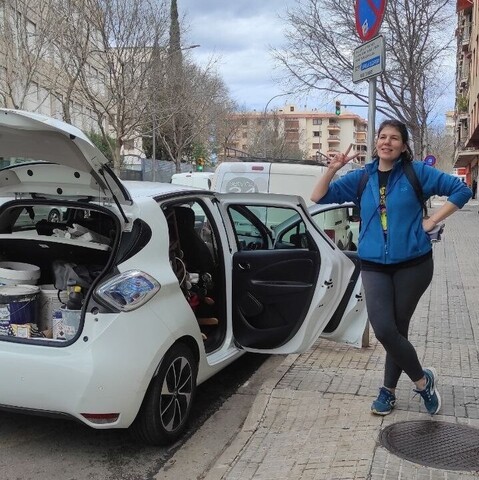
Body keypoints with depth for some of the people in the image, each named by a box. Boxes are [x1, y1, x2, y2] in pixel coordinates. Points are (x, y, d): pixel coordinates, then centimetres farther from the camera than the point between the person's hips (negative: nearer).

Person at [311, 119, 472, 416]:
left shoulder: (417, 172, -1)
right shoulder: (362, 178, 6)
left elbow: (461, 190, 1)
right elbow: (319, 198, 6)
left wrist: (432, 221, -5)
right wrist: (333, 169, -8)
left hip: (413, 264, -2)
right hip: (374, 266, 2)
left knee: (397, 330, 4)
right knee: (385, 331, -9)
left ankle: (389, 390, 25)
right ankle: (423, 380, 16)